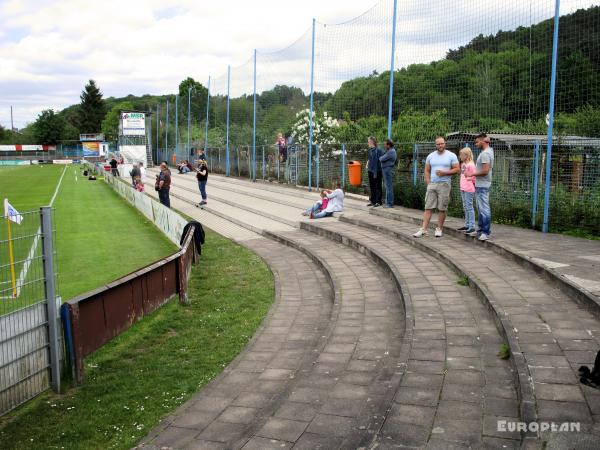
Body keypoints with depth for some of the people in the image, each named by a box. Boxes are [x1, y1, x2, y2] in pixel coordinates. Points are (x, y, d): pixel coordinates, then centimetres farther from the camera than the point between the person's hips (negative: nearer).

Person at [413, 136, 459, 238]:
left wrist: (445, 173, -15)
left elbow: (457, 169, -2)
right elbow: (427, 171, 12)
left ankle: (439, 229, 11)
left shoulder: (451, 155, 1)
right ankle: (424, 229, -1)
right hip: (432, 184, 3)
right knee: (428, 208, -1)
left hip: (444, 185, -2)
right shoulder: (430, 156, 10)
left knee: (442, 209, 1)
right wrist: (428, 184, 1)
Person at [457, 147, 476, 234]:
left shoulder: (471, 165, -13)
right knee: (465, 207, 15)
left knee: (469, 207, -7)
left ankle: (472, 226, -3)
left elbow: (474, 177, -12)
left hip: (469, 189, -9)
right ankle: (467, 225, 24)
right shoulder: (463, 164, 12)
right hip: (462, 189, 9)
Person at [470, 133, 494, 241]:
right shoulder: (489, 150, 15)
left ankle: (486, 232, -5)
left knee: (484, 209, -8)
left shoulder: (485, 153, -18)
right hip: (480, 185, 11)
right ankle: (480, 230, 24)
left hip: (482, 186, -11)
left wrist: (472, 174, -13)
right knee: (480, 209, 16)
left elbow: (485, 171, -25)